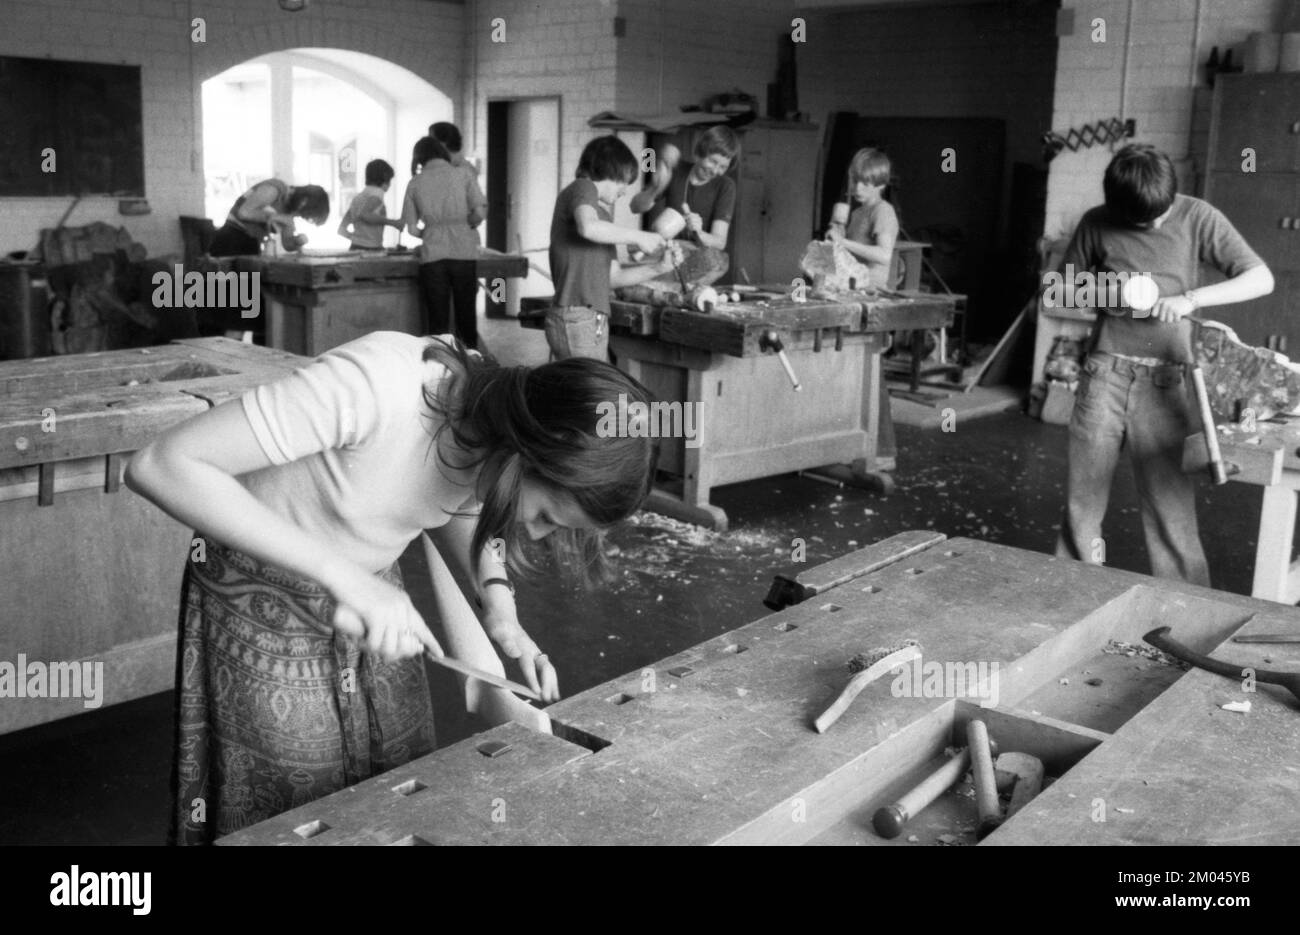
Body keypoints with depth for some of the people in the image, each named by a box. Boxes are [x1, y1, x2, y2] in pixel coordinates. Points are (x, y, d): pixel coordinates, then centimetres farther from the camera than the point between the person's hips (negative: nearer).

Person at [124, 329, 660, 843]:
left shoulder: (496, 411, -16)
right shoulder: (378, 386, -36)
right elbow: (159, 464, -34)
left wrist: (498, 601, -10)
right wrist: (343, 572, -39)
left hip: (369, 589, 5)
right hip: (263, 602, -5)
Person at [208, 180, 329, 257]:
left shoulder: (290, 206, 8)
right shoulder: (274, 189, -17)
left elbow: (287, 244, 10)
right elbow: (243, 212, -24)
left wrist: (298, 241, -12)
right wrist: (275, 217, -21)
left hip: (251, 246, 8)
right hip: (230, 241, -8)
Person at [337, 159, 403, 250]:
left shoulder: (359, 195, 18)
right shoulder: (377, 192, -5)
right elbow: (365, 215, -24)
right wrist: (392, 222, -18)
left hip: (356, 246, 9)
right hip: (371, 249, -9)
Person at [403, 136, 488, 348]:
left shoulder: (415, 183, 6)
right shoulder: (464, 176, 3)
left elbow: (412, 229, 6)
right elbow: (480, 212, -8)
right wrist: (466, 225, 11)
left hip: (432, 257, 0)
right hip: (464, 253, 0)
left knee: (437, 321, 5)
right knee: (466, 316, 7)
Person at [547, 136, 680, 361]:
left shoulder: (604, 210, 23)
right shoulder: (583, 187, -2)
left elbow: (613, 276, 22)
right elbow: (588, 227, -27)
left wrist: (658, 268, 9)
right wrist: (638, 237, -15)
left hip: (594, 322, 9)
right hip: (577, 319, -9)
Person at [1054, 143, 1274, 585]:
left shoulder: (1198, 218, -2)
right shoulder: (1097, 224, 2)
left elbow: (1261, 279, -4)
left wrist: (1190, 298, -18)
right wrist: (1101, 295, -7)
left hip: (1164, 381, -2)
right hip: (1103, 375, 2)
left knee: (1171, 508, -2)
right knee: (1082, 502, 7)